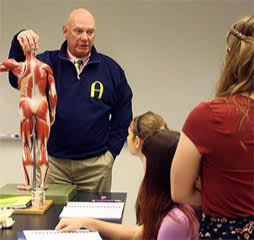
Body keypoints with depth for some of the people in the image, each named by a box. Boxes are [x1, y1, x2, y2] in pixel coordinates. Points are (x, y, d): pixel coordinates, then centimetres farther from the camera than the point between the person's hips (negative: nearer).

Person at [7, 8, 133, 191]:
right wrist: (19, 46, -32)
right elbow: (17, 79, -16)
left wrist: (111, 151, 4)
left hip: (96, 165, 1)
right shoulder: (48, 63, 2)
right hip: (54, 163, 0)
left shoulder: (111, 68, 5)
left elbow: (123, 115, 11)